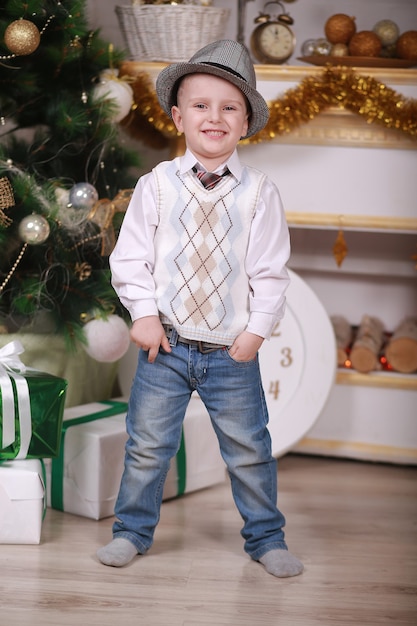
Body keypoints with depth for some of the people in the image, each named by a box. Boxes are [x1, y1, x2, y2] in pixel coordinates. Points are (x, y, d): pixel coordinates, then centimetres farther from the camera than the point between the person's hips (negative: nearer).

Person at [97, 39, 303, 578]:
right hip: (166, 343, 0)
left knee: (249, 450, 9)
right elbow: (129, 255, 0)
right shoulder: (157, 185, -2)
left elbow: (270, 270, -2)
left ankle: (265, 538, 26)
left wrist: (257, 329, -7)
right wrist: (144, 314, -7)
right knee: (147, 445, 9)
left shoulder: (259, 193, -3)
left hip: (232, 351, 0)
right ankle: (132, 530, 28)